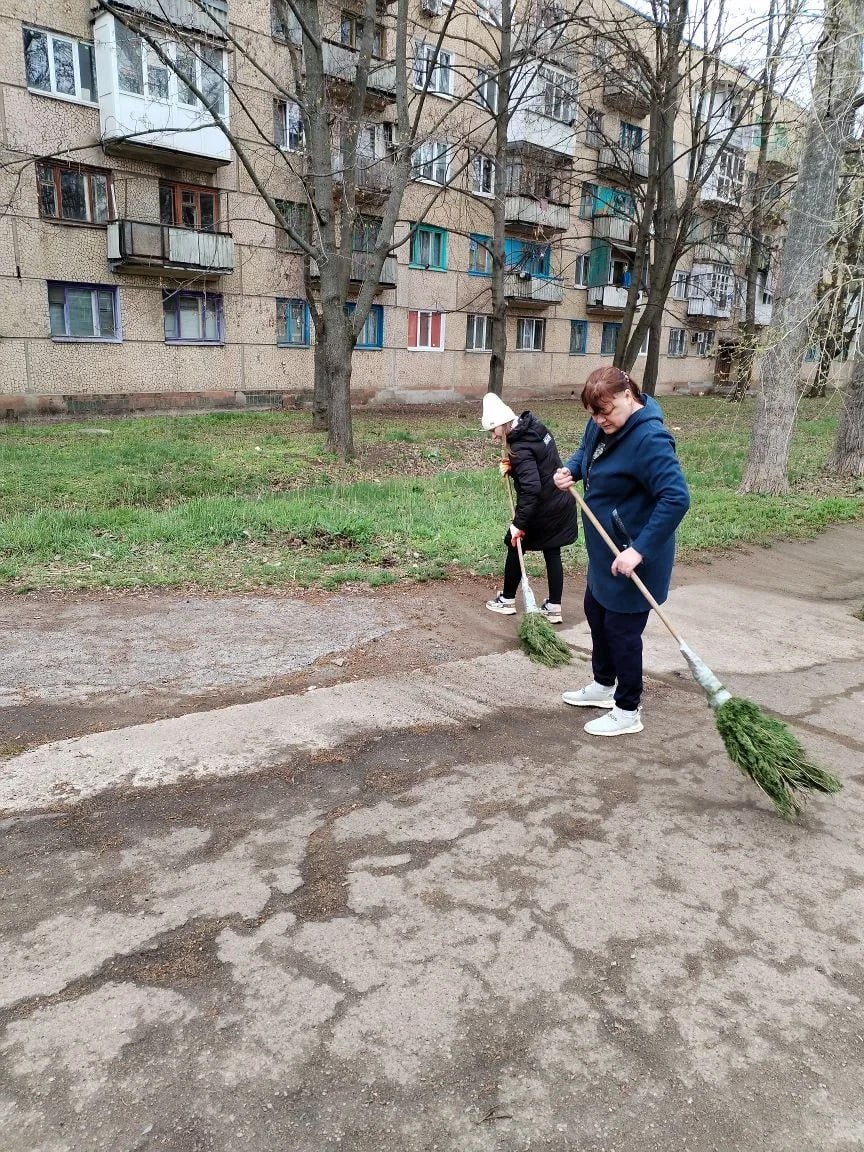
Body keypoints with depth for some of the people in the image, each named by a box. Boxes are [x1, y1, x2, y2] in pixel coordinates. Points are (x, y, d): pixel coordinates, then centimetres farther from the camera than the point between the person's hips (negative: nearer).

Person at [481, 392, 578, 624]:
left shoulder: (521, 448, -25)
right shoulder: (537, 428, 3)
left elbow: (531, 488, -32)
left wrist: (519, 523, -29)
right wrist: (512, 467, 2)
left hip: (542, 510, -8)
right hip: (561, 504, 8)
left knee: (515, 548, 11)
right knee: (552, 553, 13)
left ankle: (507, 600, 25)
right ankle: (554, 607, 17)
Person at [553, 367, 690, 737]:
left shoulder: (649, 439, -28)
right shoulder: (602, 425, 0)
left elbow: (676, 498, -33)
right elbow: (586, 450, 20)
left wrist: (639, 550, -34)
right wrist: (571, 469, -4)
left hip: (633, 555, -10)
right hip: (604, 550, 10)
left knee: (622, 628, 3)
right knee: (596, 613, 23)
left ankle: (628, 711, 21)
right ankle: (603, 685, 44)